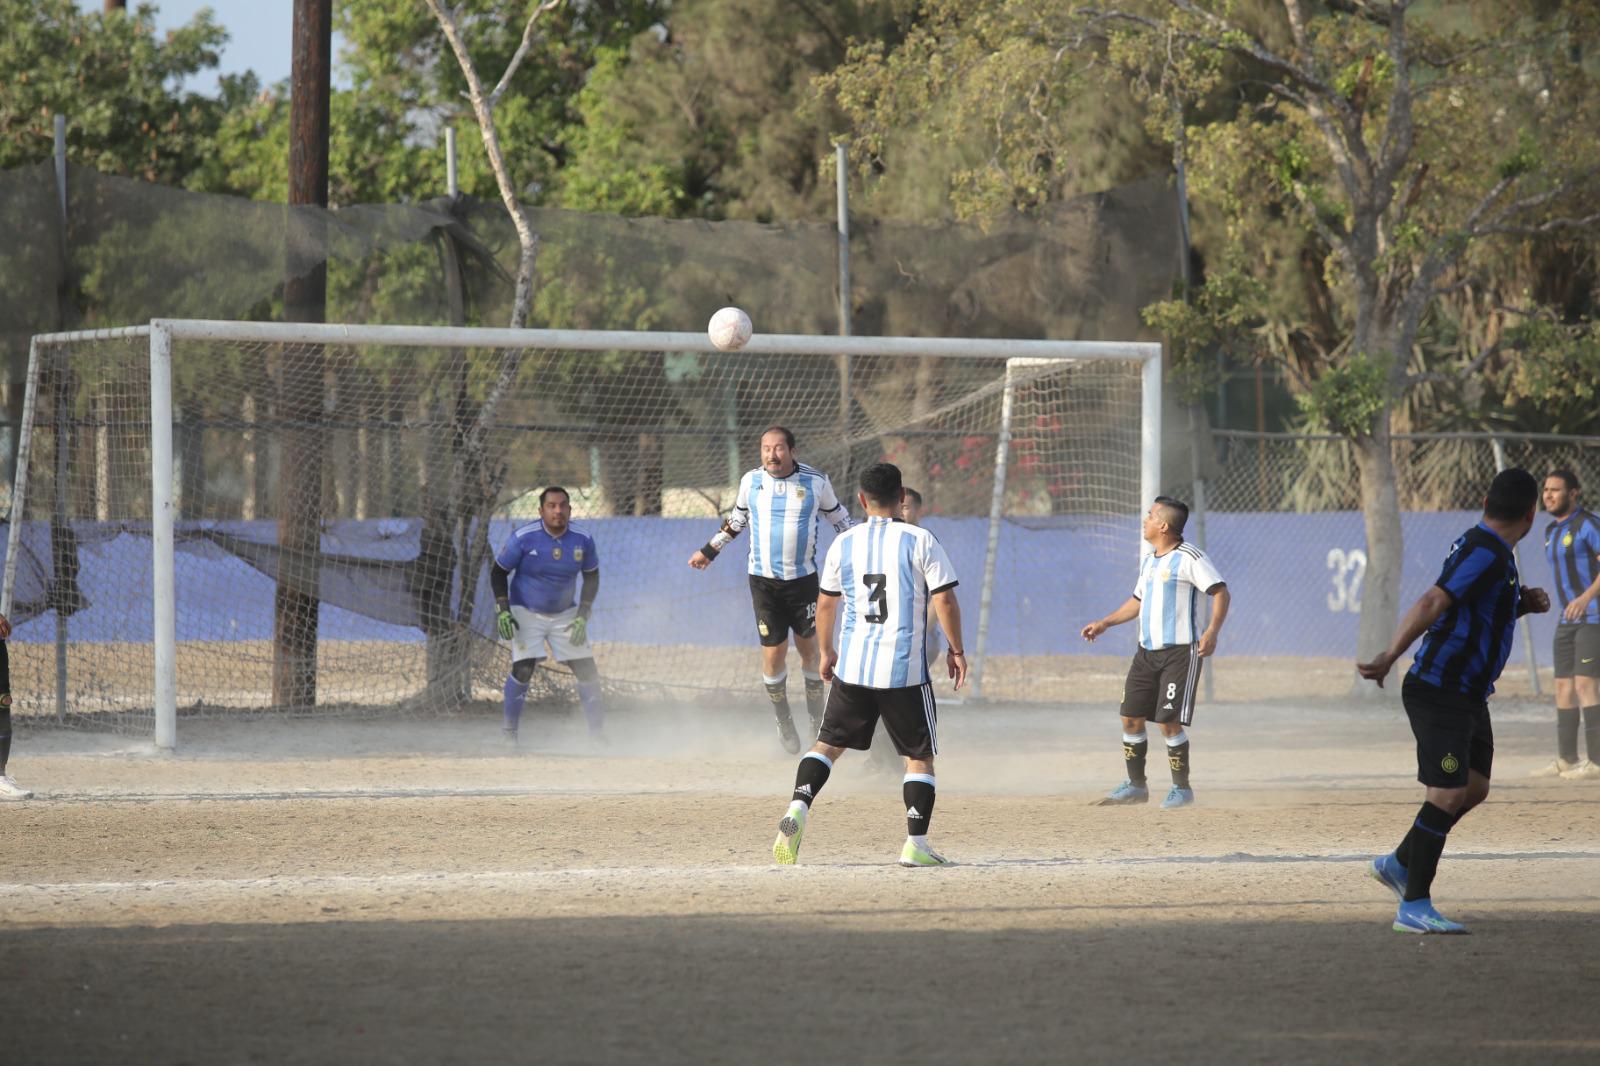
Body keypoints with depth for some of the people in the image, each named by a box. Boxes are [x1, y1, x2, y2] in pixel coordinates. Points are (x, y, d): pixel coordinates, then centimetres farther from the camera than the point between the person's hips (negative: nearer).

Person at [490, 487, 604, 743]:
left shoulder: (583, 540, -11)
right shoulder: (523, 538, -19)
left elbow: (591, 578, 3)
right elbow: (498, 572, -7)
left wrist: (583, 617, -6)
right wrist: (503, 611, -15)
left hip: (565, 614, 3)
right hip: (526, 613, -3)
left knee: (587, 670, -4)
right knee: (522, 669, -18)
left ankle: (597, 732, 9)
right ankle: (510, 732, -3)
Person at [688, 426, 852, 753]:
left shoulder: (816, 482, -4)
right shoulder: (751, 481, 0)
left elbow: (839, 518, 11)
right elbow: (737, 519, 18)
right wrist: (709, 551, 22)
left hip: (803, 579, 0)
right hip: (763, 580, 0)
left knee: (810, 647, 3)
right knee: (773, 653, -4)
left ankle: (816, 718, 21)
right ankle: (783, 721, 14)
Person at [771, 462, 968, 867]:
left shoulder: (843, 544, 5)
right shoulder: (919, 541, -5)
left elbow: (825, 604, 13)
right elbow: (944, 599, -8)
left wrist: (826, 650, 27)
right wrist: (956, 648, 5)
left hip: (851, 666, 3)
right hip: (905, 668, -3)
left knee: (828, 743, 13)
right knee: (919, 754, 9)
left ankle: (797, 809, -9)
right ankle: (916, 844, 4)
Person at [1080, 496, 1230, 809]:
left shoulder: (1189, 558, -11)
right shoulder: (1148, 561, 15)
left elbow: (1221, 593, -14)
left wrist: (1212, 631, -26)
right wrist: (1104, 623, 23)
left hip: (1180, 652, -8)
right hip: (1147, 653, 8)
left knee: (1168, 722, -11)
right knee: (1131, 717, 6)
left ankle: (1182, 788, 3)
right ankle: (1136, 786, 19)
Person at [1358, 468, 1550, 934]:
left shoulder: (1479, 546, 12)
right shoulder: (1487, 555, -19)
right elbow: (1432, 604, -27)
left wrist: (1523, 604, 9)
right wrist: (1388, 660, -35)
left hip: (1468, 695, 10)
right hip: (1440, 692, -10)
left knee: (1473, 790, 14)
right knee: (1447, 794, -11)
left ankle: (1398, 864, 25)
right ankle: (1413, 907, -8)